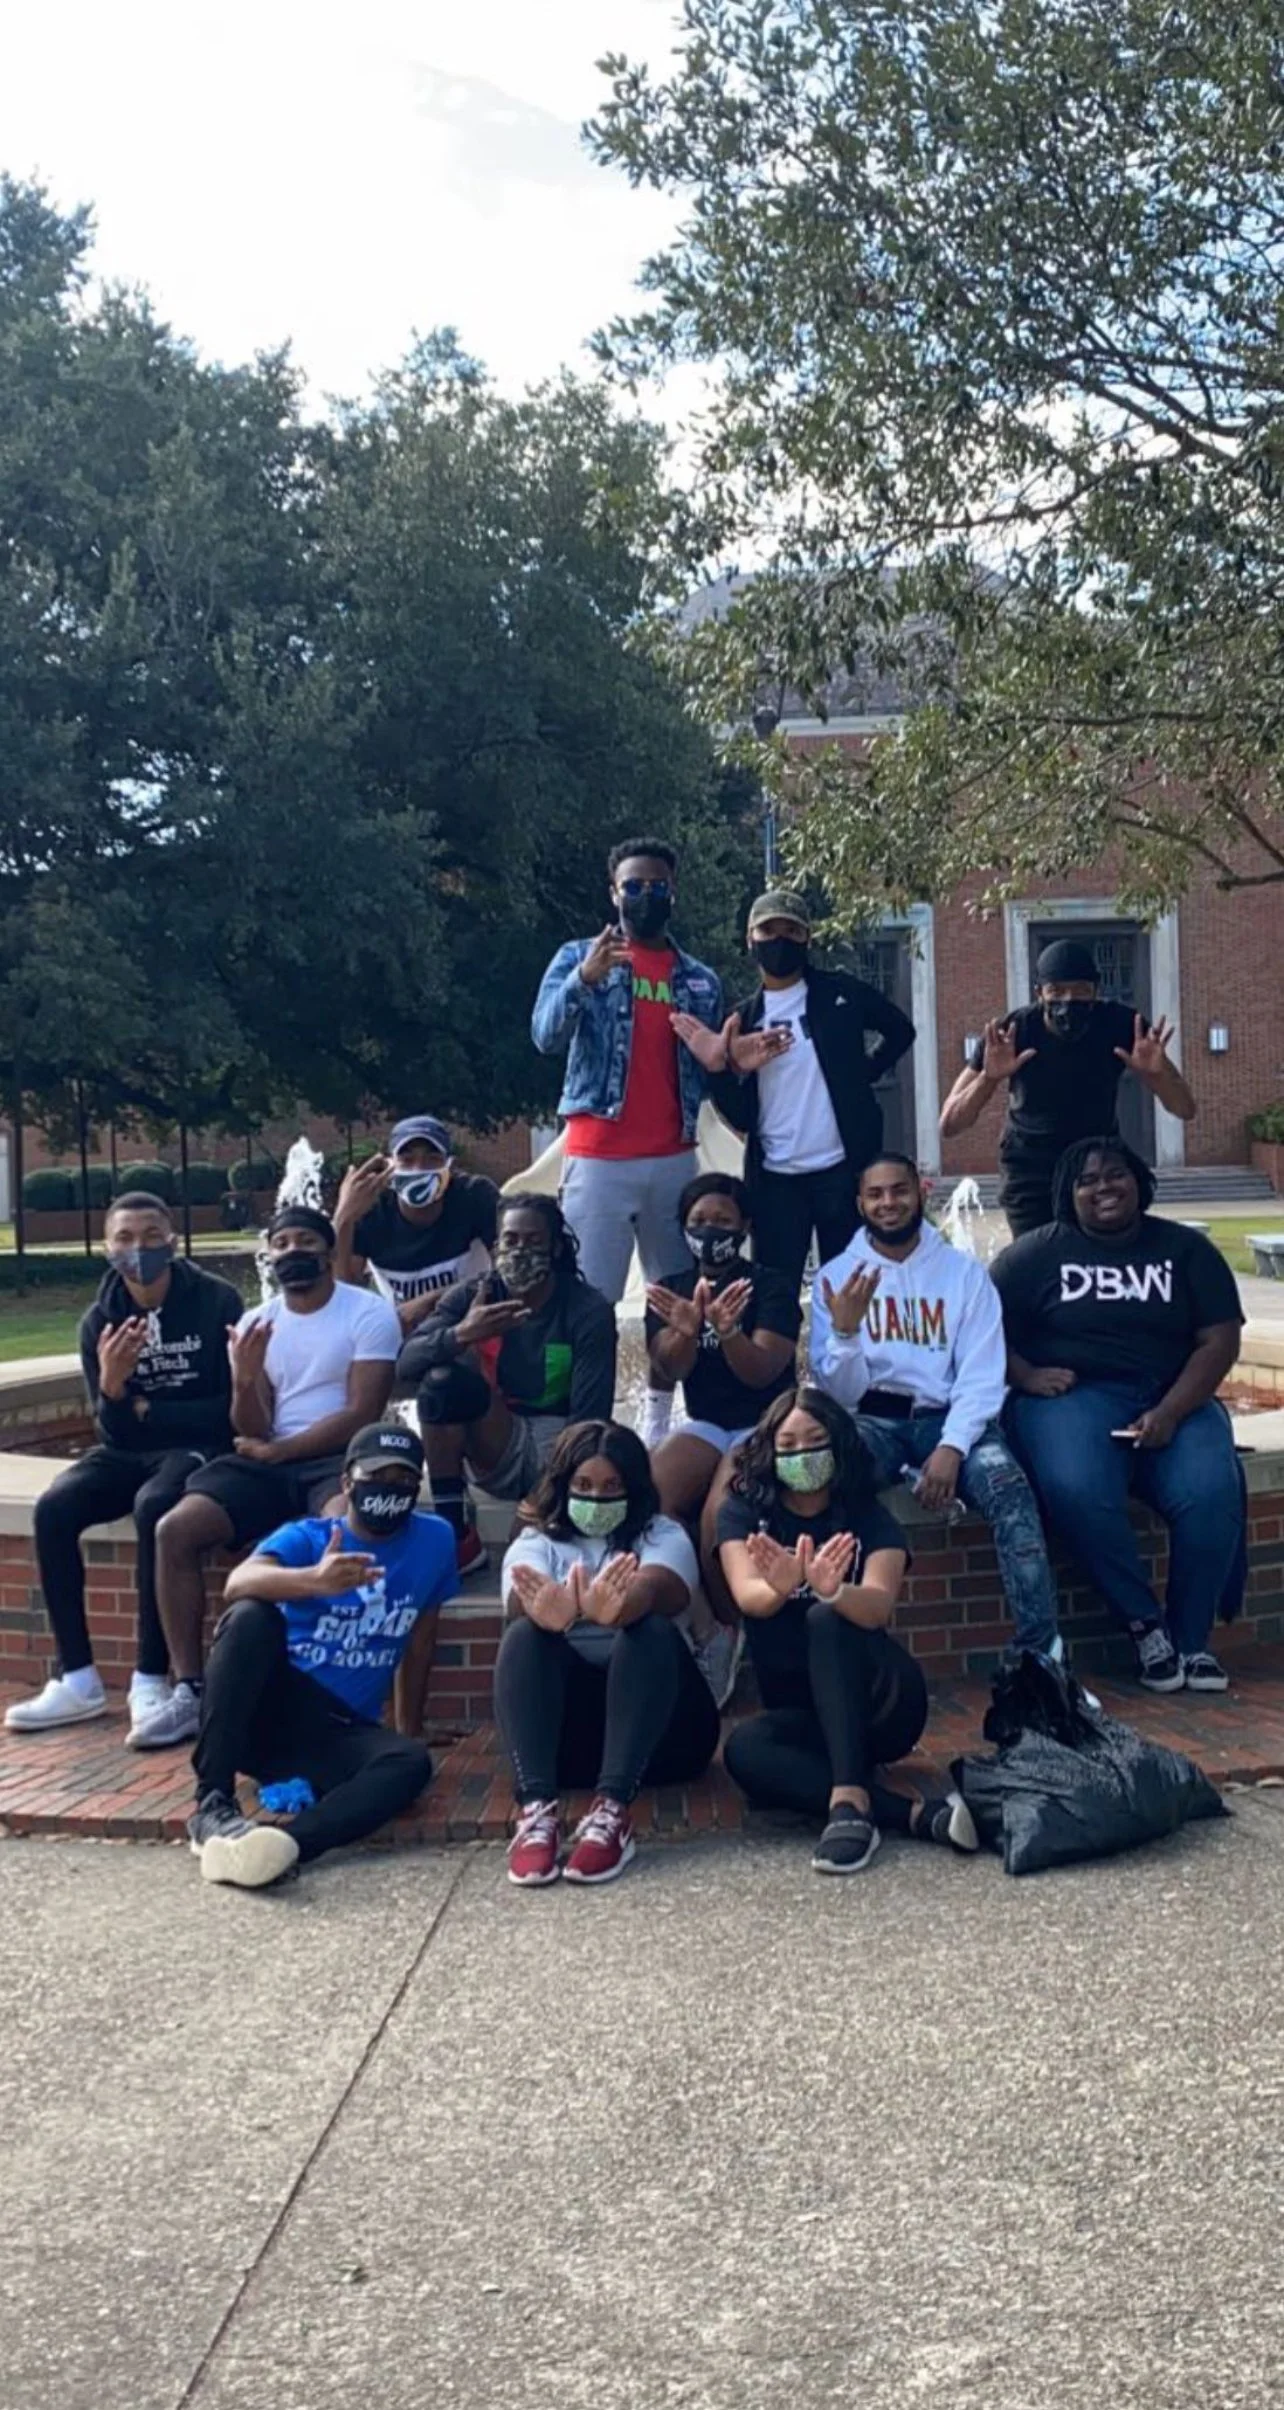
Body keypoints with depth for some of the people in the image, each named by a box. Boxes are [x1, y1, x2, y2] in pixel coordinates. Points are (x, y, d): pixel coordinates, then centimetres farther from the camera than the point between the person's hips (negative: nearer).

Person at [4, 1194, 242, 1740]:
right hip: (129, 1451, 5)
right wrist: (112, 1386, -23)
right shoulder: (100, 1320, 0)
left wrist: (147, 1410, -8)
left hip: (199, 1447, -5)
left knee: (153, 1506, -36)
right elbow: (112, 1431, 0)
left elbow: (234, 1407, -12)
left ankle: (151, 1679, -27)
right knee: (53, 1509, -22)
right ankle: (78, 1680, -15)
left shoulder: (217, 1301, -11)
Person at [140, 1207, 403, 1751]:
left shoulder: (369, 1313, -1)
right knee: (174, 1531, -16)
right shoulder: (255, 1325, 12)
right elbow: (252, 1433, 6)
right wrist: (245, 1380, -15)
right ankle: (190, 1690, -10)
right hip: (269, 1462, 5)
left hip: (342, 1460, -5)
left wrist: (278, 1450, -10)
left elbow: (362, 1416, -10)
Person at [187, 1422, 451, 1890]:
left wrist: (409, 1731, 17)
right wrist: (314, 1581, -46)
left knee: (412, 1762, -30)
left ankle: (286, 1842, -54)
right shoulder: (305, 1537, -5)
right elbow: (238, 1584, -27)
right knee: (252, 1616, -31)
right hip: (267, 1711, -2)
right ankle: (213, 1805, -32)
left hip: (340, 1732, 2)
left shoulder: (435, 1540, 6)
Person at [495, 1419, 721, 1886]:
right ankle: (536, 1810, -42)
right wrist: (549, 1611, -42)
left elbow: (650, 1590, -19)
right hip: (565, 1726, 1)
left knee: (651, 1631, -28)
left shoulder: (662, 1536, 7)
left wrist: (618, 1609, -45)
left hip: (661, 1730, -1)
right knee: (526, 1635, -25)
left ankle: (611, 1811, -43)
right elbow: (523, 1602, -15)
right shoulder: (536, 1542, 10)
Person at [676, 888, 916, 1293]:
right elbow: (741, 1117, 1)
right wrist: (717, 1067, -15)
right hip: (775, 1179, 1)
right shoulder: (743, 1020, 6)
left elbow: (900, 1030, 16)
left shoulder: (841, 992, 3)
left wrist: (862, 1075, 7)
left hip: (843, 1169, -1)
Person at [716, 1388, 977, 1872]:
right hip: (800, 1712, 2)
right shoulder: (743, 1511, 0)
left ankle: (849, 1800, -40)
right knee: (743, 1748, -32)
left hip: (880, 1704, -2)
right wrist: (779, 1588, -44)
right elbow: (748, 1598, -19)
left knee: (826, 1619, -31)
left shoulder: (868, 1517, -4)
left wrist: (833, 1591, -47)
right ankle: (916, 1813, -34)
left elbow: (878, 1607, -23)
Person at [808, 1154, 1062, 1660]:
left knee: (1008, 1485, -31)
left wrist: (952, 1446, -18)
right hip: (873, 1420, 0)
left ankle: (1041, 1652, -31)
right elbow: (839, 1393, 1)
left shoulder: (965, 1272, 9)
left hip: (947, 1416, 1)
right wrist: (844, 1331, -20)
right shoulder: (836, 1276, 8)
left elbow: (982, 1376, -1)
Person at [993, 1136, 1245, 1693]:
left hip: (1172, 1400, 2)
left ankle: (1191, 1639, -11)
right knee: (1077, 1491, -35)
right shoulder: (1035, 1253, 10)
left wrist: (1170, 1413, -11)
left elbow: (1220, 1341, 4)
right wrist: (1025, 1377, -14)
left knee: (1210, 1493, -30)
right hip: (1071, 1397, -1)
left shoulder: (1186, 1249, 12)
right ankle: (1145, 1624, -16)